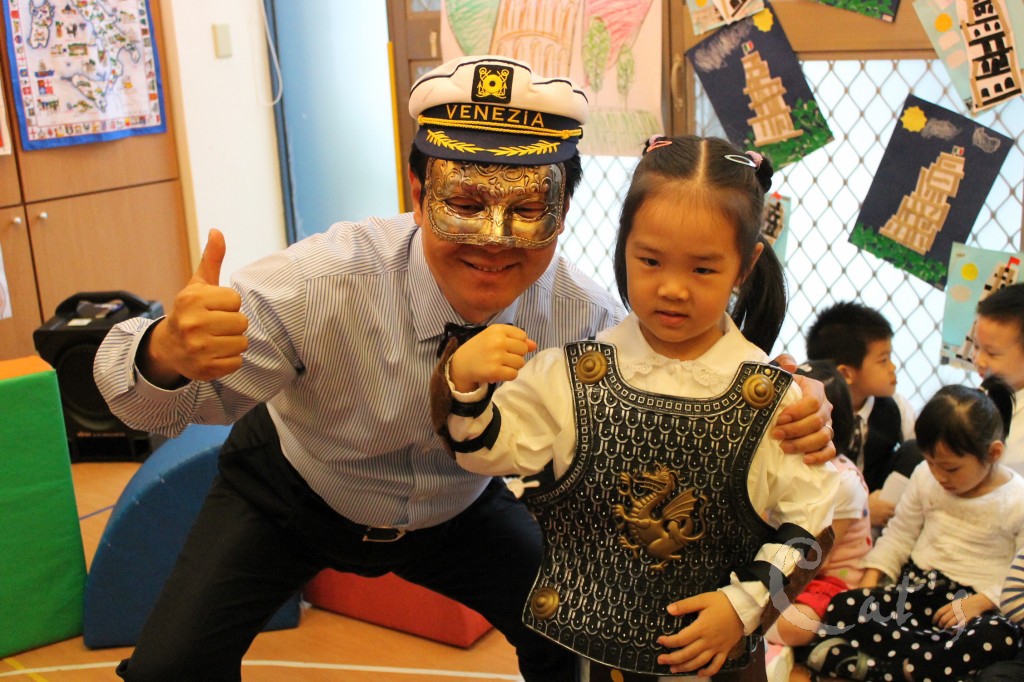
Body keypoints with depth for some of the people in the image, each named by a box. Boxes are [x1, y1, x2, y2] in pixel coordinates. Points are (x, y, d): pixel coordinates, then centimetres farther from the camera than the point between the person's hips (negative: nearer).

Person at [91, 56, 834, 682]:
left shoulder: (580, 314, -26)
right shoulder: (321, 286, -36)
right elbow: (153, 400, -30)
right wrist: (166, 356, -55)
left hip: (458, 507, 3)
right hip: (292, 493, -2)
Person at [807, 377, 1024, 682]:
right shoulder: (926, 477, 6)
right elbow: (899, 534, 14)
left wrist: (981, 602, -20)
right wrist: (870, 582, 2)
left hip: (978, 602, -3)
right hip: (916, 588, 3)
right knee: (843, 606, -23)